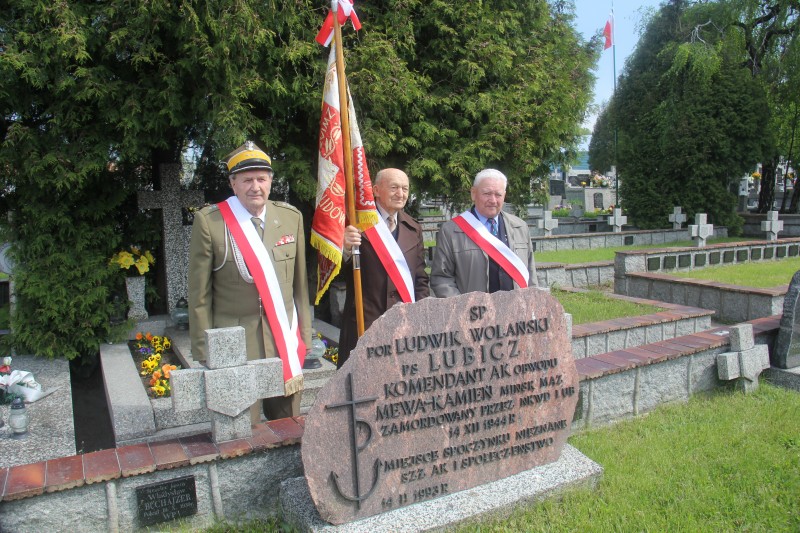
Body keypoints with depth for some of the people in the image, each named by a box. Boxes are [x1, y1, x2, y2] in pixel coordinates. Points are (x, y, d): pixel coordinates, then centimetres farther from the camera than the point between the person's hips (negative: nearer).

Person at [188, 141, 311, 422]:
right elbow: (199, 295, -4)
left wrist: (304, 334, 10)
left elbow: (300, 283, 9)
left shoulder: (291, 217, 5)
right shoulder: (208, 222, -7)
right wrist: (203, 352, -3)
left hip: (285, 343, 4)